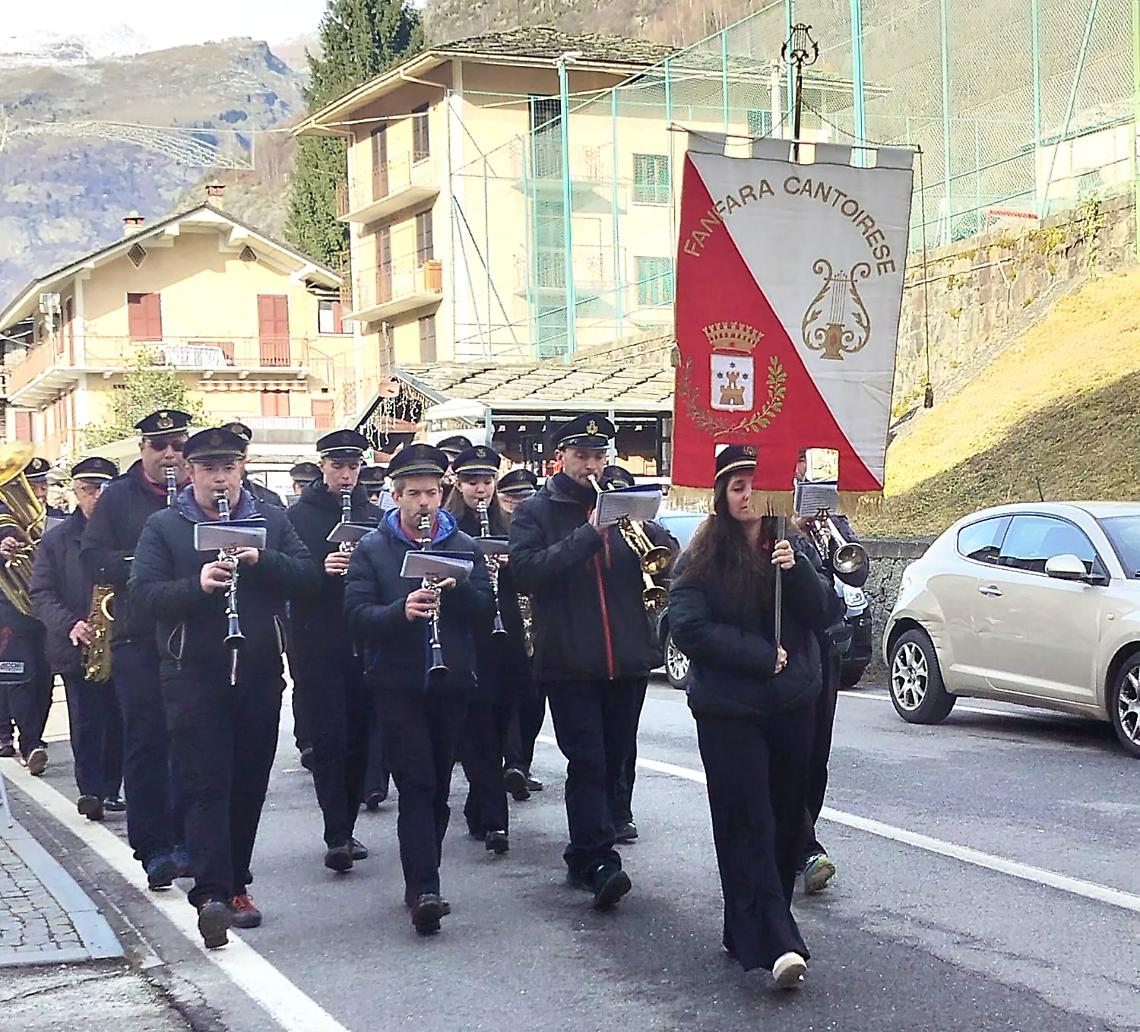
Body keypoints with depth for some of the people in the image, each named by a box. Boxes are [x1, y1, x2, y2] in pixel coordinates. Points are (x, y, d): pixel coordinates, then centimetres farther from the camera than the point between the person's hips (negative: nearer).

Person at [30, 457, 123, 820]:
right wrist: (70, 625, -13)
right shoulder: (57, 539, 6)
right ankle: (91, 789, 4)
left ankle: (112, 787, 17)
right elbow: (41, 593, 2)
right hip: (79, 648, 0)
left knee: (119, 721, 4)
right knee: (86, 724, -2)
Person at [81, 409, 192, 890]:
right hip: (139, 639, -1)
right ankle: (152, 846, 5)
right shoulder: (119, 496, 6)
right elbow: (92, 558, -1)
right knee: (146, 742, -1)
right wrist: (140, 565, -16)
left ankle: (184, 837, 18)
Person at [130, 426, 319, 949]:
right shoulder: (163, 526, 3)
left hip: (260, 675, 3)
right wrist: (198, 584, -24)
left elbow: (308, 577, 0)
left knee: (249, 783, 10)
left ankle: (235, 883, 23)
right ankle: (211, 893, -17)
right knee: (206, 783, -10)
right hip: (193, 676, -3)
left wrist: (261, 561, -17)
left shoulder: (272, 521, 10)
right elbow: (144, 592, -8)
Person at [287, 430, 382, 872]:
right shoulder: (300, 515, 0)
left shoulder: (373, 516, 10)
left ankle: (344, 831, 19)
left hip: (363, 644, 4)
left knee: (358, 737, 8)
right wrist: (321, 568, -23)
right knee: (329, 739, -7)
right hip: (318, 645, -4)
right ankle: (337, 836, -8)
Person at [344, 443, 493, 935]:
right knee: (416, 784, -11)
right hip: (399, 685, -4)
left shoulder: (463, 547, 9)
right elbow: (357, 615, -10)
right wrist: (401, 610, -27)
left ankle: (421, 883, 22)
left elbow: (485, 607, 2)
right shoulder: (372, 549, 0)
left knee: (437, 785, 10)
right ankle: (425, 891, -15)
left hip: (451, 683, 4)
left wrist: (457, 587, -17)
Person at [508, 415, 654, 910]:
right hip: (570, 661, -4)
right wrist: (589, 533, -20)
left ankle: (584, 857, 21)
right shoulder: (536, 512, 2)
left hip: (625, 660, 4)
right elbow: (526, 571, -13)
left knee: (611, 760, 10)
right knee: (587, 761, -11)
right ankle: (599, 862, -12)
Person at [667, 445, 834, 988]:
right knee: (749, 825, -10)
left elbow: (820, 614, 1)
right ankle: (775, 944, -15)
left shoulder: (789, 545, 8)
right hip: (729, 710, -5)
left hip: (792, 703, 5)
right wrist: (762, 656, -14)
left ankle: (751, 931, 21)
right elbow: (689, 627, -13)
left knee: (786, 820, 8)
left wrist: (795, 570, -17)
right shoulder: (703, 556, -4)